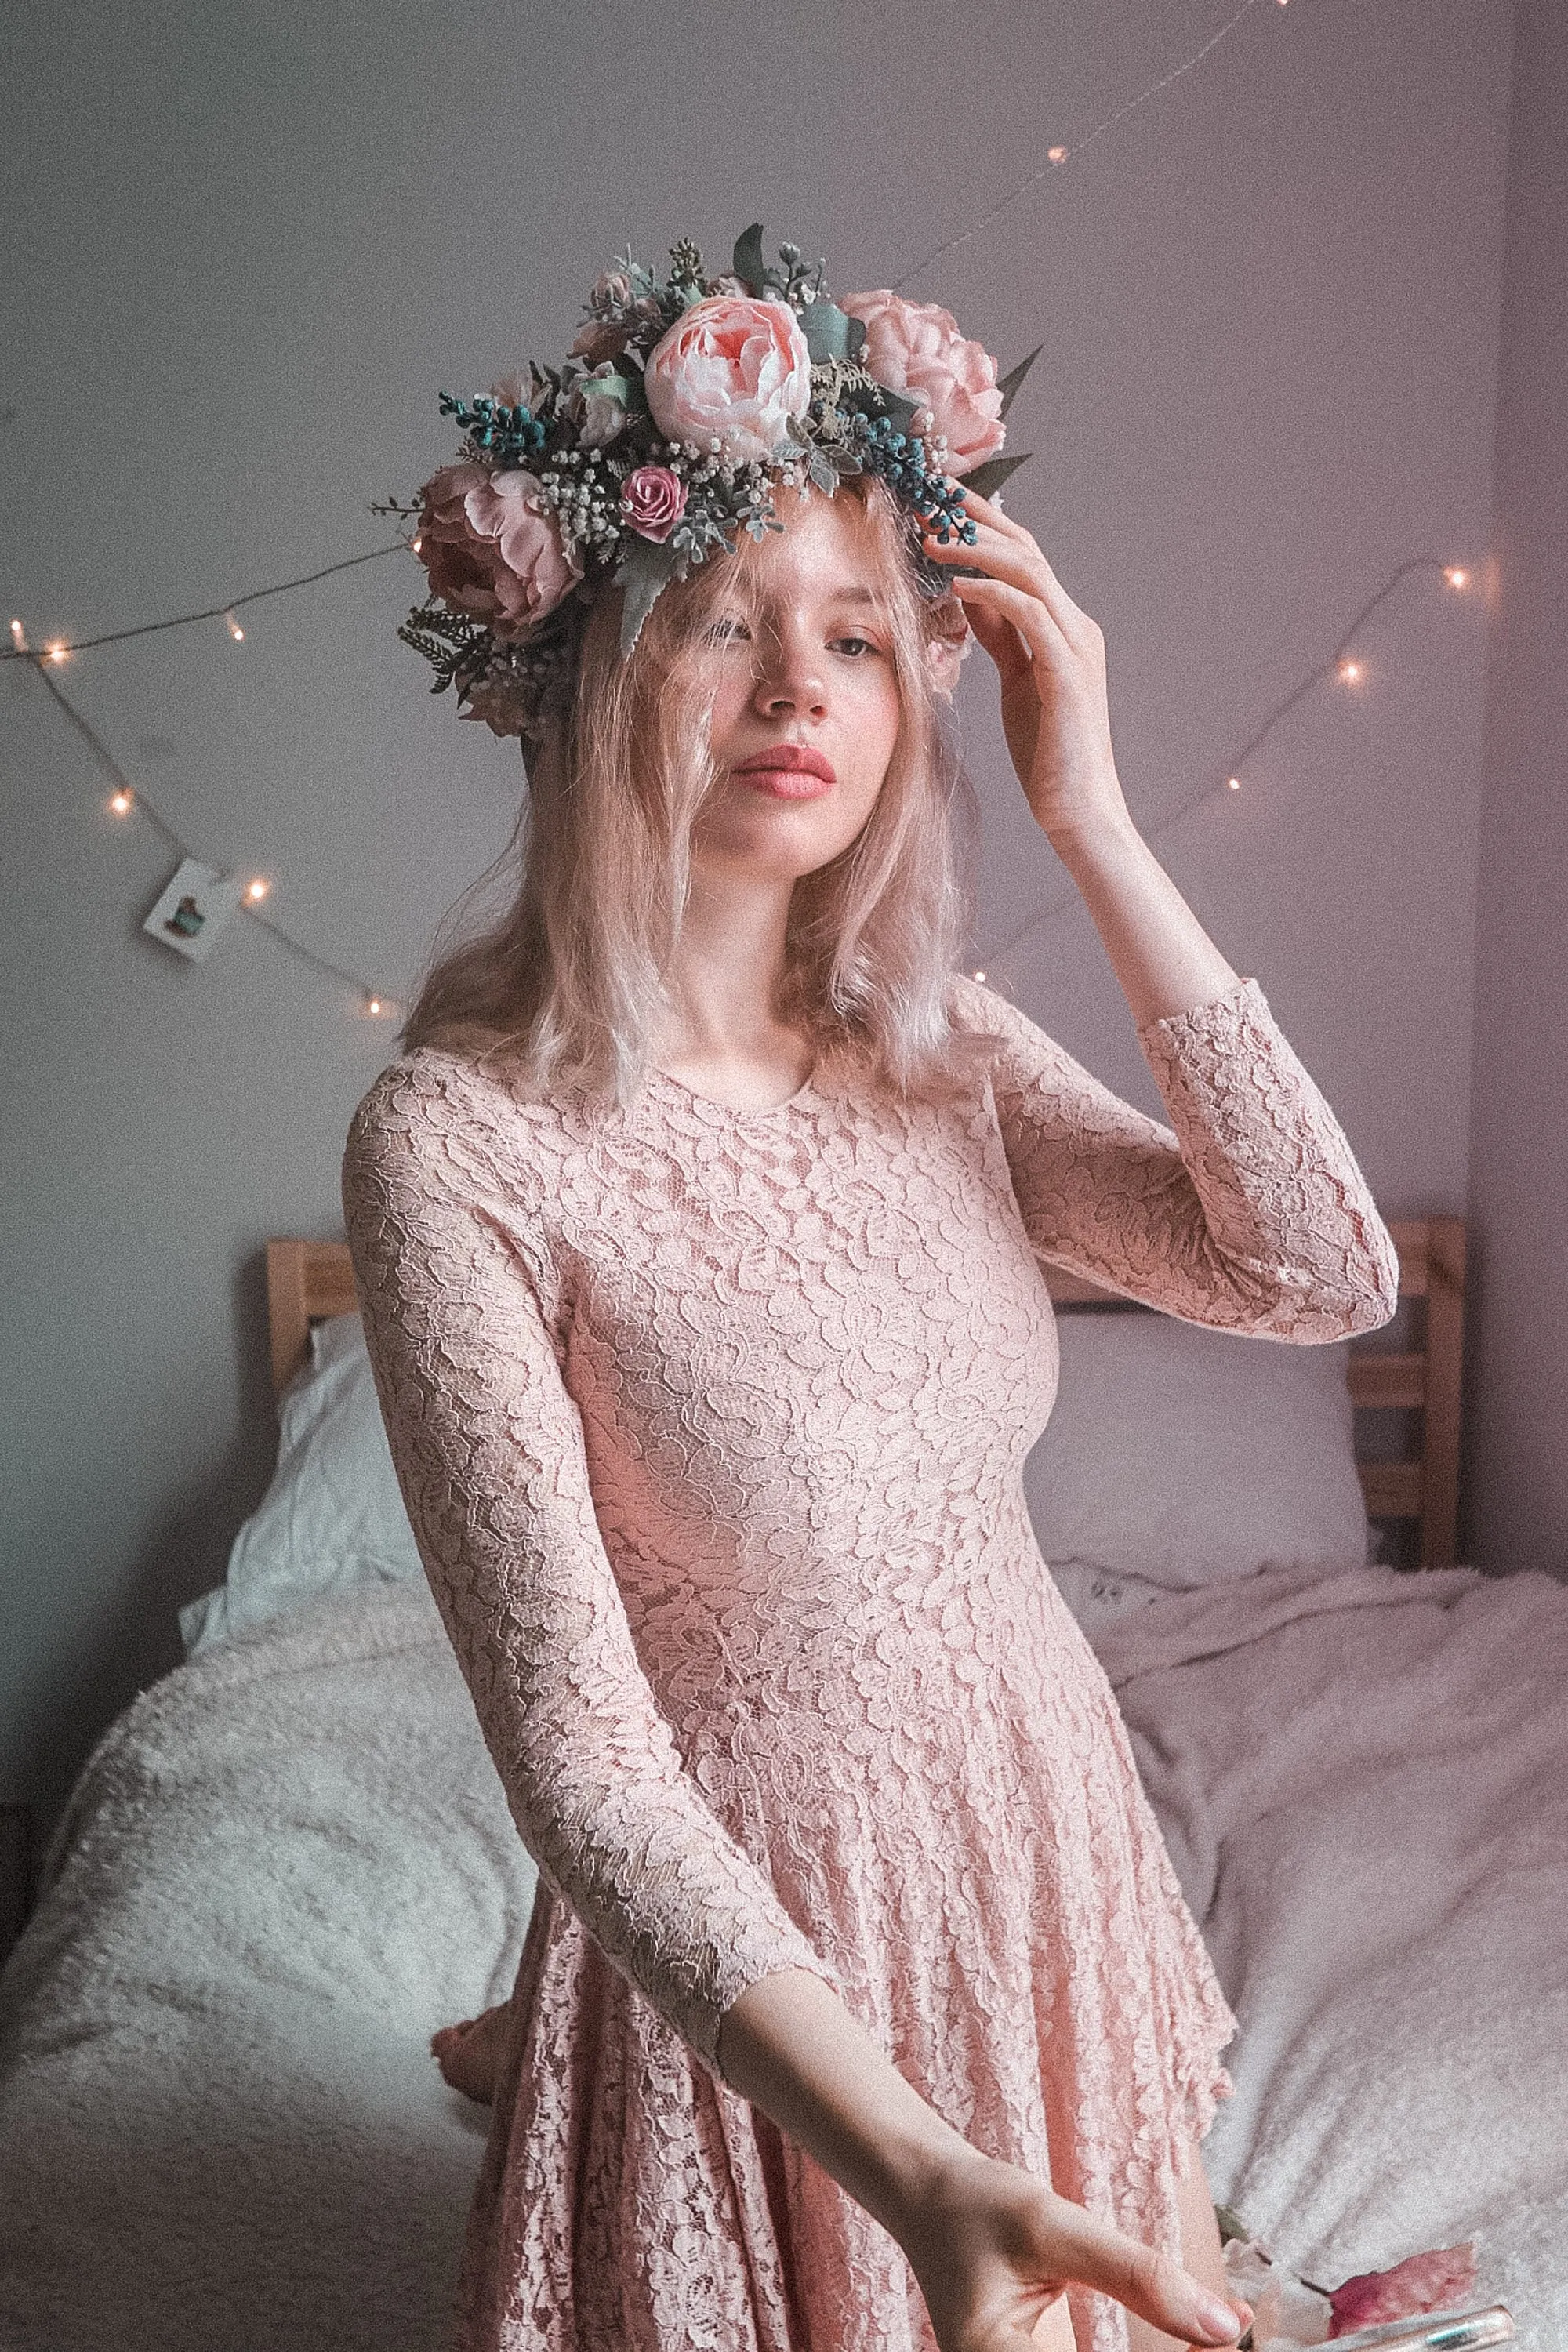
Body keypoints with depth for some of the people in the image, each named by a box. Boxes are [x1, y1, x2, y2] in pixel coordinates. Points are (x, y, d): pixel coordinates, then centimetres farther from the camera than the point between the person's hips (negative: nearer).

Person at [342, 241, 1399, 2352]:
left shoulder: (948, 1058, -4)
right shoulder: (459, 1148, -23)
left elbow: (1322, 1274, -14)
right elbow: (574, 1743, -26)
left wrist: (1093, 824, -17)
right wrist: (916, 2175, -37)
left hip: (1058, 1853, 6)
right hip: (759, 1940, -6)